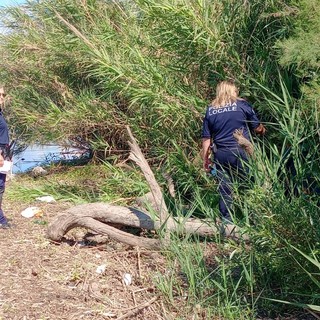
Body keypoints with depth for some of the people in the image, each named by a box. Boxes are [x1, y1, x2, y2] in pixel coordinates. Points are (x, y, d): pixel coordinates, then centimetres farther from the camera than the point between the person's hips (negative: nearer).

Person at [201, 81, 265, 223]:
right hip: (241, 152, -3)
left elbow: (206, 138, 5)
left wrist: (205, 159, 11)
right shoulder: (241, 105, -1)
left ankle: (226, 220, 14)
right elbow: (257, 127, 5)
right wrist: (263, 130, 27)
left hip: (220, 154, 3)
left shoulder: (210, 110, 8)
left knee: (225, 188, 9)